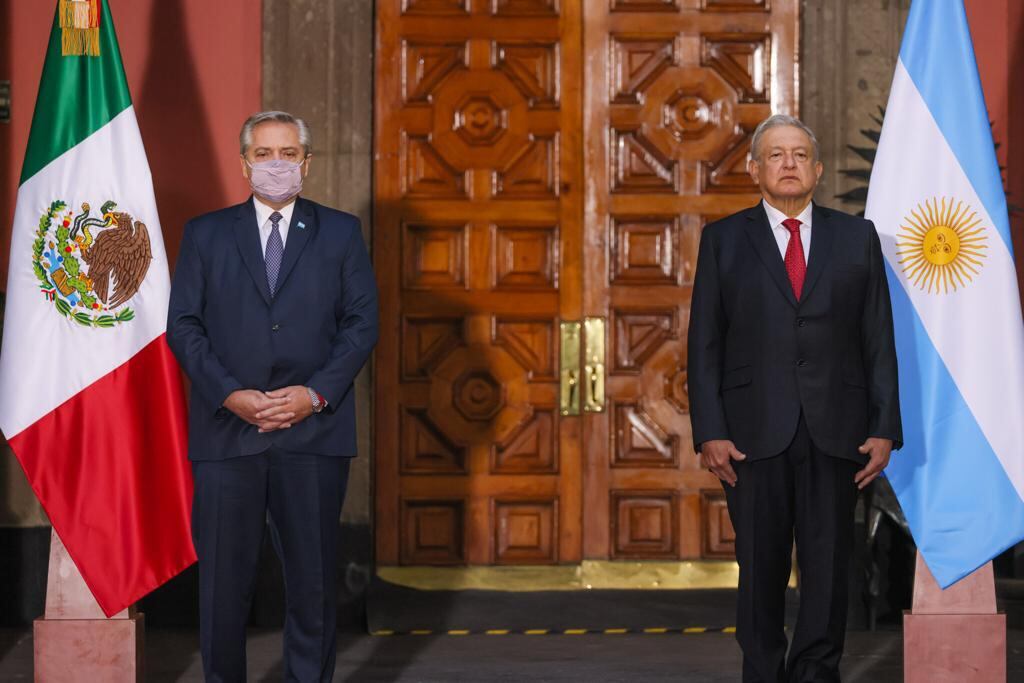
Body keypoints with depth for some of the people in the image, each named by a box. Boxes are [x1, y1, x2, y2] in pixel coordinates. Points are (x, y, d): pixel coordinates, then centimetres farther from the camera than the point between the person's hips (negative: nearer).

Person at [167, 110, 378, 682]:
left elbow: (363, 322, 4)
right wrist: (230, 394, -10)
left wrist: (316, 393, -10)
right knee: (225, 579, 2)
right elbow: (183, 324, 4)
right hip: (227, 432, 0)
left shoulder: (341, 233, 10)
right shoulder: (205, 234, 10)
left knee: (314, 577, 3)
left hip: (314, 430, 0)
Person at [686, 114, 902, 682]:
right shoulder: (724, 240, 7)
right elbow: (704, 345, 3)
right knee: (761, 568, 4)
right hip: (756, 433, -1)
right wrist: (710, 433, -6)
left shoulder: (856, 238, 10)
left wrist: (884, 428, -2)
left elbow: (879, 341, 7)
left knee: (828, 566, 2)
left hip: (836, 433, 1)